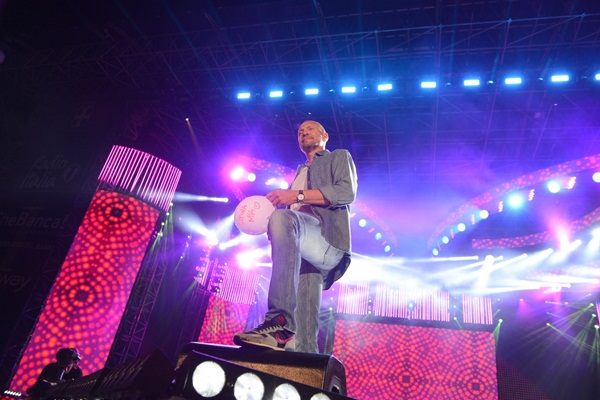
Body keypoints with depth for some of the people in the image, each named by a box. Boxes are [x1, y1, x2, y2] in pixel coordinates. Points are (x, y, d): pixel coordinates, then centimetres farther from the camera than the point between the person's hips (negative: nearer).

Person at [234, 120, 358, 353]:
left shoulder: (339, 157, 21)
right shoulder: (300, 172, 39)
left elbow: (347, 192, 0)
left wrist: (297, 195, -9)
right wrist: (269, 223, 8)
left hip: (328, 241, -6)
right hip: (300, 252, 6)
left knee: (283, 218, -35)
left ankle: (281, 321, -46)